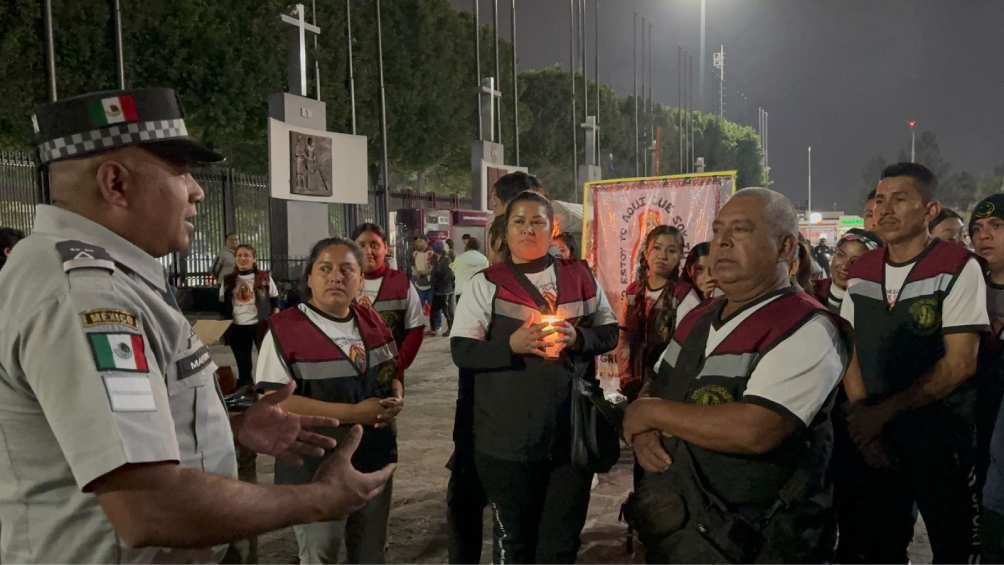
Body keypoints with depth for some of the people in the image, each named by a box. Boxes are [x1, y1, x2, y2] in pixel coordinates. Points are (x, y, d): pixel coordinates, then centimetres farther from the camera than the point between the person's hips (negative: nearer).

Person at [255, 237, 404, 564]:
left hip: (376, 457, 6)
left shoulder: (372, 322, 3)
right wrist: (352, 413, -24)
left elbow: (392, 372, 16)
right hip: (316, 465, -6)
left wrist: (397, 399, -8)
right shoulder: (285, 328, -16)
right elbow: (276, 402, -22)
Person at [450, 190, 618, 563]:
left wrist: (577, 337, -11)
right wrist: (512, 345, -21)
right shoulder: (485, 284, -3)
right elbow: (462, 352, -6)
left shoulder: (580, 277, 5)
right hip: (508, 439, -2)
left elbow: (610, 333, 9)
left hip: (572, 434, 2)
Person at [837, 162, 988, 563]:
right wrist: (862, 416, -6)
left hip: (940, 437, -4)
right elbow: (849, 351, 7)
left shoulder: (958, 267, -11)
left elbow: (960, 362, -16)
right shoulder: (861, 271, 5)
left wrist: (883, 412, -16)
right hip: (871, 435, 5)